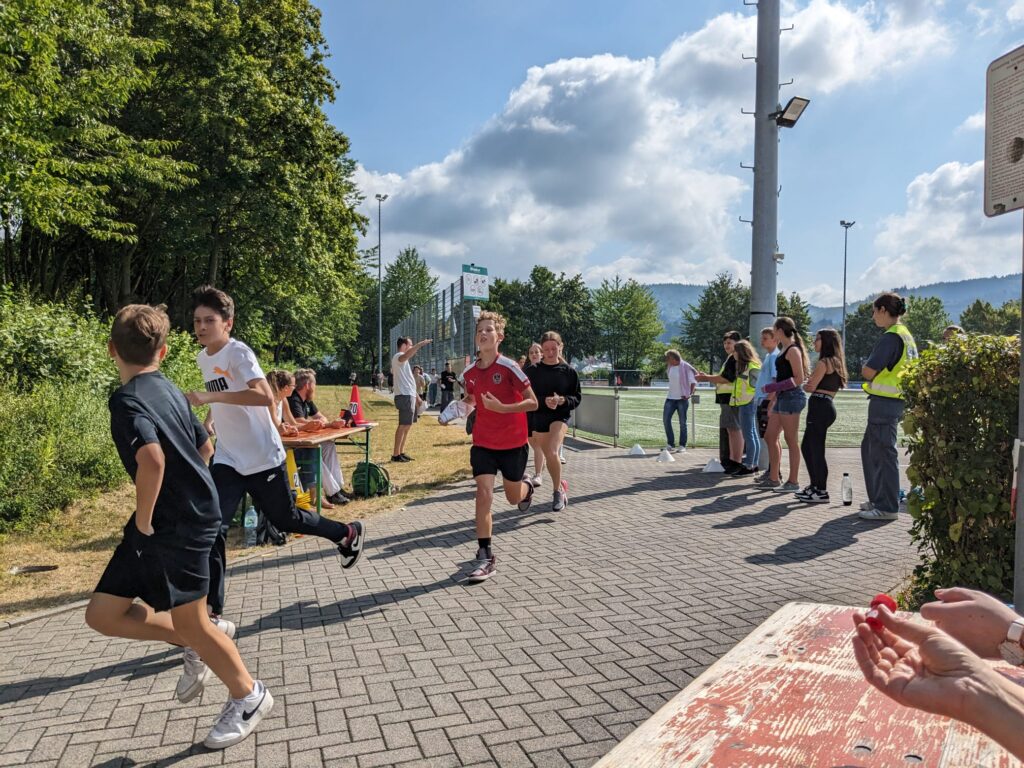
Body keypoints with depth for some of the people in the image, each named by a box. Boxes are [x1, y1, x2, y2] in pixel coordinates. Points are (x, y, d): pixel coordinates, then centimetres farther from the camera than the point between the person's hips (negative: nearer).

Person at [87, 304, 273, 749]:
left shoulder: (126, 399, -16)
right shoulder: (168, 390, 10)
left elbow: (152, 461, -33)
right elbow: (204, 447, 20)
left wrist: (143, 521, -18)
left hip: (180, 524, -9)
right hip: (184, 514, 9)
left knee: (189, 622, 6)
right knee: (103, 615, 12)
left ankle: (248, 696, 25)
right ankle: (199, 643, 25)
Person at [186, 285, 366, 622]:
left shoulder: (238, 352, -18)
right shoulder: (202, 358, 7)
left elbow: (265, 396, -36)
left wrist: (210, 397, -41)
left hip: (262, 457, -6)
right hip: (227, 460, 6)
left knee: (285, 519, 11)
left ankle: (348, 533, 37)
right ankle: (213, 610, 2)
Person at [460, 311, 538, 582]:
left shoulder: (509, 367, -17)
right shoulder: (470, 373, -1)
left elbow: (533, 402, -16)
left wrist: (502, 408, -27)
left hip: (513, 444, -2)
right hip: (483, 444, 3)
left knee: (514, 498, 15)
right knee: (484, 495, -12)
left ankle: (527, 487, 54)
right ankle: (485, 558, -4)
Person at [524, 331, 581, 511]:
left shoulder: (568, 371, -2)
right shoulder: (533, 371, -3)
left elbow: (577, 397, 3)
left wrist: (563, 400, -17)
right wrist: (544, 401, -21)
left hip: (560, 416, -2)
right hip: (538, 418, 2)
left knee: (552, 453, -24)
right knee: (548, 457, 12)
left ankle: (557, 491, -5)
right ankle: (561, 485, 39)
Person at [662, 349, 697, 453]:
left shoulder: (685, 367, -8)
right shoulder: (669, 367, 7)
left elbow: (693, 382, -6)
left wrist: (690, 394, -16)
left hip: (682, 398, -5)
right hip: (670, 398, 5)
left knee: (682, 422, 1)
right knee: (666, 419, -2)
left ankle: (682, 445, 10)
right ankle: (670, 444, 8)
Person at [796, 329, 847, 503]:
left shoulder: (823, 362, -10)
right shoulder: (836, 362, 19)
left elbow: (810, 387, -11)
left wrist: (804, 385, 8)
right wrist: (810, 385, 4)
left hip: (819, 406, -10)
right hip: (827, 405, 10)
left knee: (816, 449, -6)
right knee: (806, 447, 17)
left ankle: (822, 492, -2)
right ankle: (815, 486, 24)